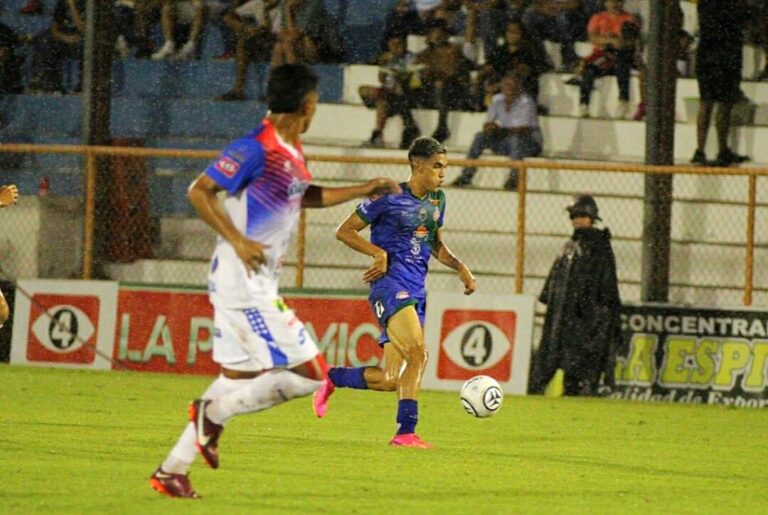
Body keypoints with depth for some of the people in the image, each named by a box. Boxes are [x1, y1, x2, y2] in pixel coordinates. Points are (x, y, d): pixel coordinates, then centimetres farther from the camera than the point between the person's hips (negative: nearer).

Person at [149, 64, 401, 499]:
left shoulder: (293, 152, 12)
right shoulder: (257, 149, -17)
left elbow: (306, 196, 31)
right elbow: (199, 191, -18)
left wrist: (365, 190, 26)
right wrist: (237, 239, -23)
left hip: (259, 284, 10)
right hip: (244, 283, -10)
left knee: (240, 378, 14)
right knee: (309, 374, -9)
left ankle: (173, 470, 17)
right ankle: (216, 412, 0)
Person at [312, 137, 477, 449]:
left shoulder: (437, 200, 15)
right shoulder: (389, 198, -6)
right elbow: (345, 231, -1)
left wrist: (460, 268, 12)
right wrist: (379, 253, -14)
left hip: (416, 291, 7)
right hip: (390, 285, -7)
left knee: (389, 381, 2)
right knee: (417, 354, -27)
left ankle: (331, 378, 26)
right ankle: (406, 430, -24)